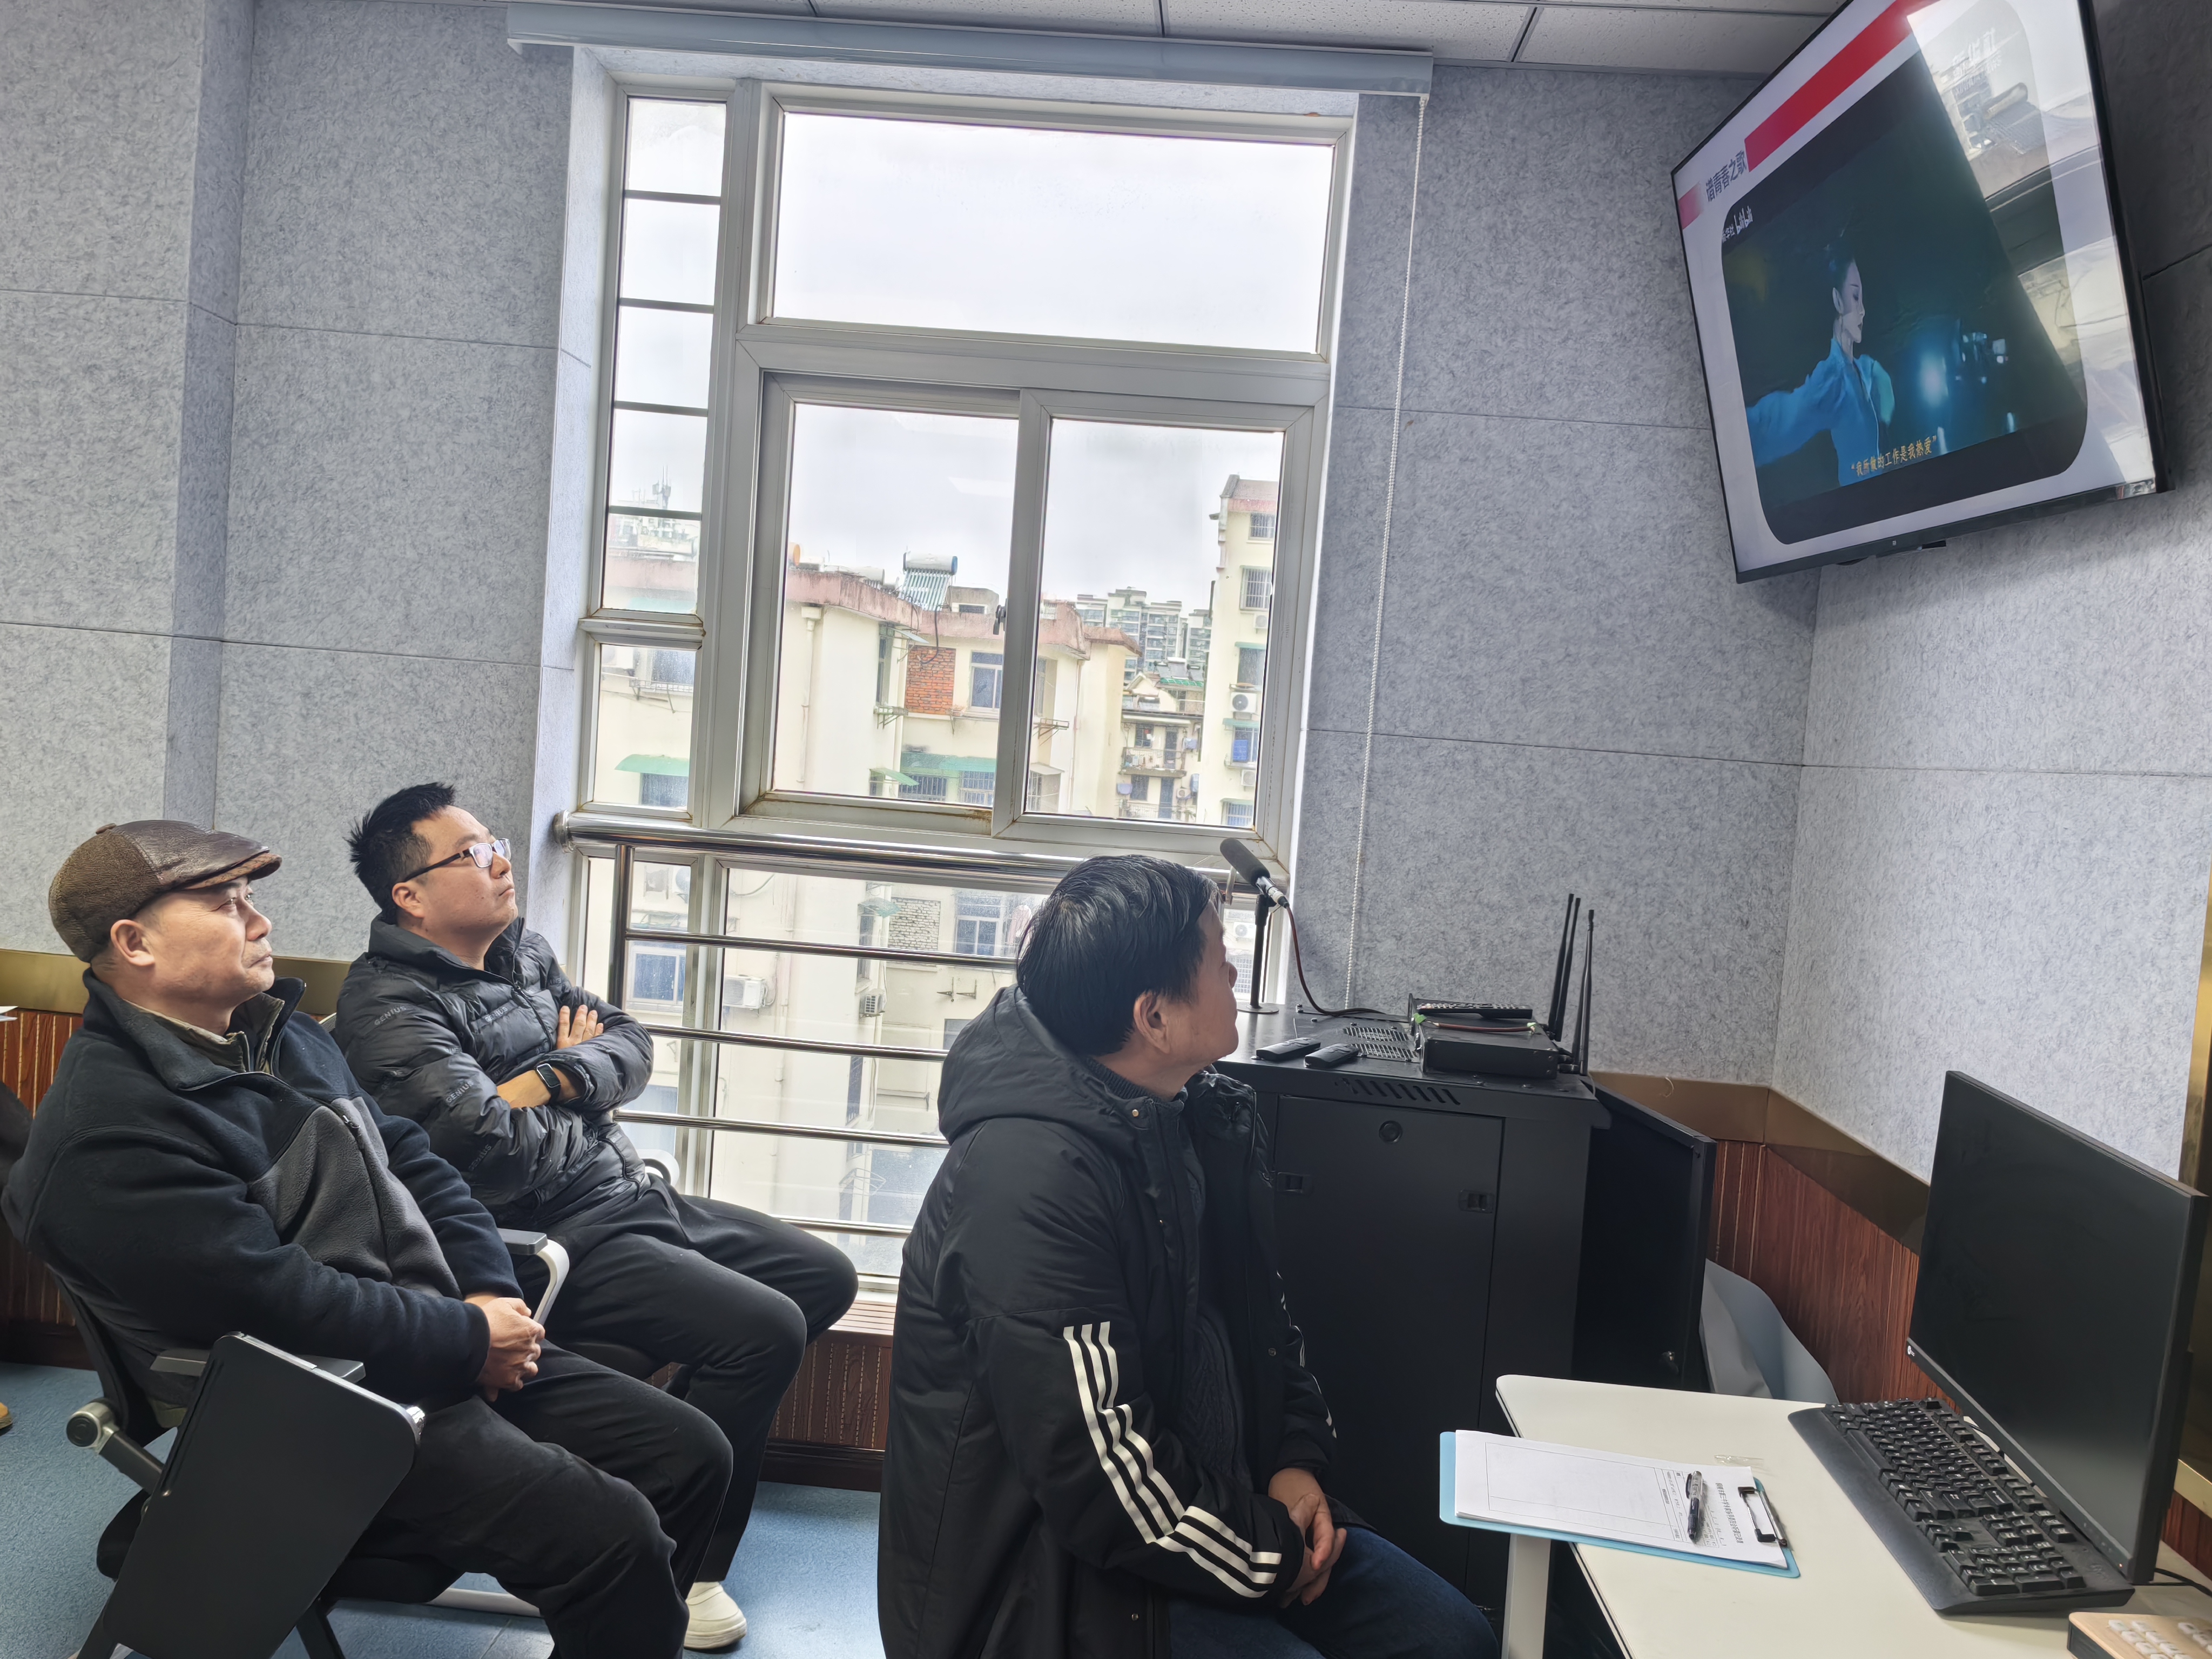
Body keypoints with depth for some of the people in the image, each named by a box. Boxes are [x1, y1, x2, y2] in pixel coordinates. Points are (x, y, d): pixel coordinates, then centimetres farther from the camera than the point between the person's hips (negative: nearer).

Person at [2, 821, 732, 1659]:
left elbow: (411, 1160, 14)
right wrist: (471, 1340, -13)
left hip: (442, 1352, 9)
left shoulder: (280, 1033, 13)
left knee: (690, 1455, 2)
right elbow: (282, 1302, -22)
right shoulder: (106, 1133, -17)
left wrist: (490, 1294, -1)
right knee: (611, 1532, -22)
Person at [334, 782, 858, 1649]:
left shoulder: (520, 948, 12)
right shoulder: (389, 1007, -15)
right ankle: (682, 1567, -2)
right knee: (765, 1329, -21)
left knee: (825, 1276, 9)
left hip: (631, 1196, 9)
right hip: (557, 1243, -9)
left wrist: (550, 1079, -12)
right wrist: (574, 1070, -6)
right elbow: (493, 1149, -26)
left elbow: (631, 1047, 9)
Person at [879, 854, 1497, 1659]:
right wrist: (1275, 1554, -14)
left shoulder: (1206, 1122, 1)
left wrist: (1297, 1461, 1)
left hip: (1221, 1496, 8)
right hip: (1056, 1575, -8)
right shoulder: (1027, 1181, -28)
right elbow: (1101, 1480, -27)